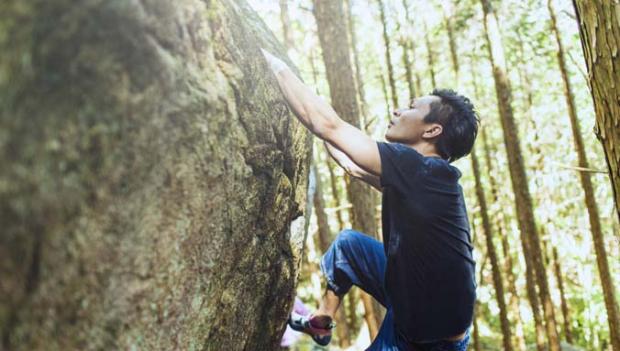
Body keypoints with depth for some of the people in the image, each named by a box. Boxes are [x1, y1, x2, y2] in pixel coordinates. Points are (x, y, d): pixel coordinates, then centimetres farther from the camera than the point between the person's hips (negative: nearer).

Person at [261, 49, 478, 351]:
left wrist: (276, 66, -11)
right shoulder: (427, 176, 2)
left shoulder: (419, 168, -23)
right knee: (348, 242, 15)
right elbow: (354, 166, 14)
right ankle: (321, 321, 29)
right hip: (419, 305, 8)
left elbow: (328, 126, -22)